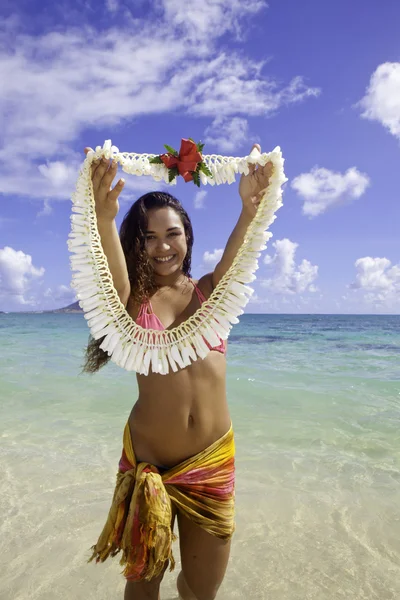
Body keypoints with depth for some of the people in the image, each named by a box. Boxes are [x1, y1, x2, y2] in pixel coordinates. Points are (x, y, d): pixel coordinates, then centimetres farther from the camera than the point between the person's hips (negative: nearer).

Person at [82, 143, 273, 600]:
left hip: (212, 460, 2)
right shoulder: (132, 299, -3)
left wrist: (251, 207, -38)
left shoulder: (210, 292, 2)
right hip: (146, 457, -1)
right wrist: (104, 218, -45)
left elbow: (238, 254, -18)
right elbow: (113, 270, -25)